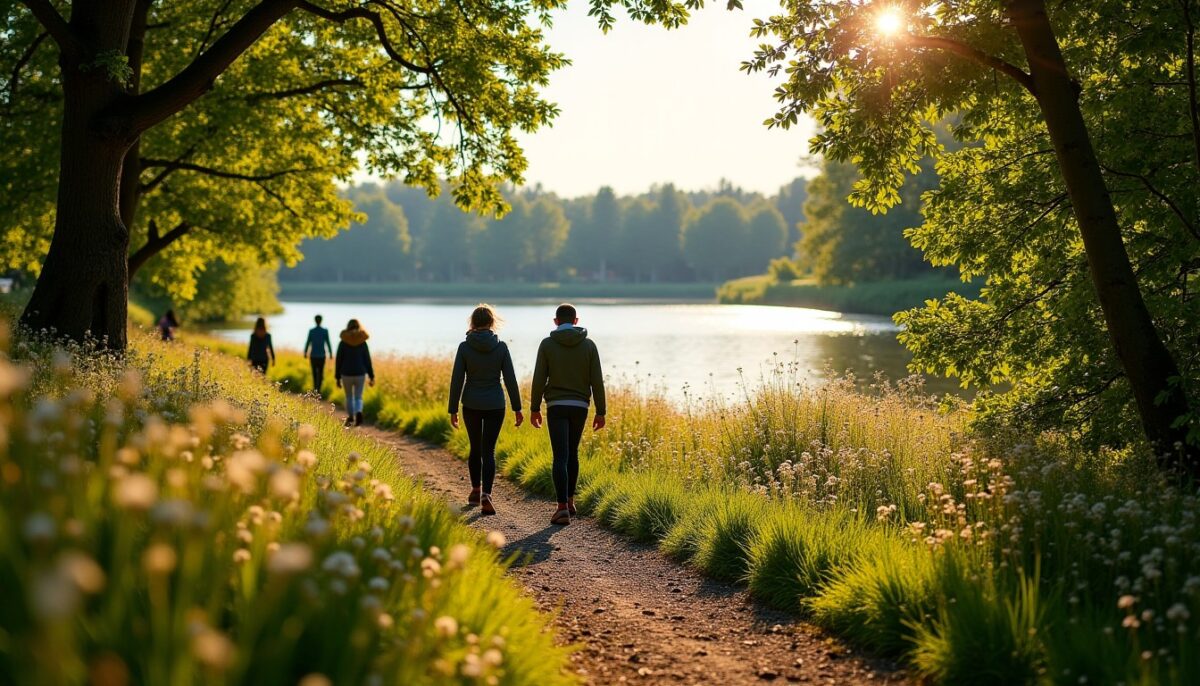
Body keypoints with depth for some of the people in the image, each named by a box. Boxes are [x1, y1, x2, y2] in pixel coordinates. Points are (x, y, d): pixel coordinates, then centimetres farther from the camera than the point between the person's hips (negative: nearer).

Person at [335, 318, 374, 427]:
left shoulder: (343, 343, -4)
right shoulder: (363, 343, -3)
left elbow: (338, 361, -3)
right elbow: (367, 361, -3)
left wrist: (337, 377, 5)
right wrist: (372, 377, 2)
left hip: (346, 374, 0)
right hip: (360, 374, 0)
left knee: (349, 397, 20)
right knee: (358, 398, 7)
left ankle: (350, 418, 20)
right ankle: (359, 413, -22)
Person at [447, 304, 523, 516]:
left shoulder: (464, 347, -8)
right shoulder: (501, 347, -7)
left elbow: (456, 380, -6)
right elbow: (510, 379, -5)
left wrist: (453, 410, 2)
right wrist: (517, 408, 2)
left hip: (471, 405, 1)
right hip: (495, 405, -1)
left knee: (475, 447, 20)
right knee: (488, 450, 2)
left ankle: (476, 490, 33)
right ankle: (486, 495, -16)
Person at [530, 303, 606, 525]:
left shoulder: (547, 344, -3)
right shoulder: (588, 345, 2)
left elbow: (539, 379, -5)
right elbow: (597, 380, -1)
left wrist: (534, 408, 4)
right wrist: (601, 412, 3)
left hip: (556, 406, -2)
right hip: (580, 406, 2)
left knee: (560, 457, -5)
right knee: (572, 453, 19)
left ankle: (563, 508, -13)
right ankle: (569, 501, 25)